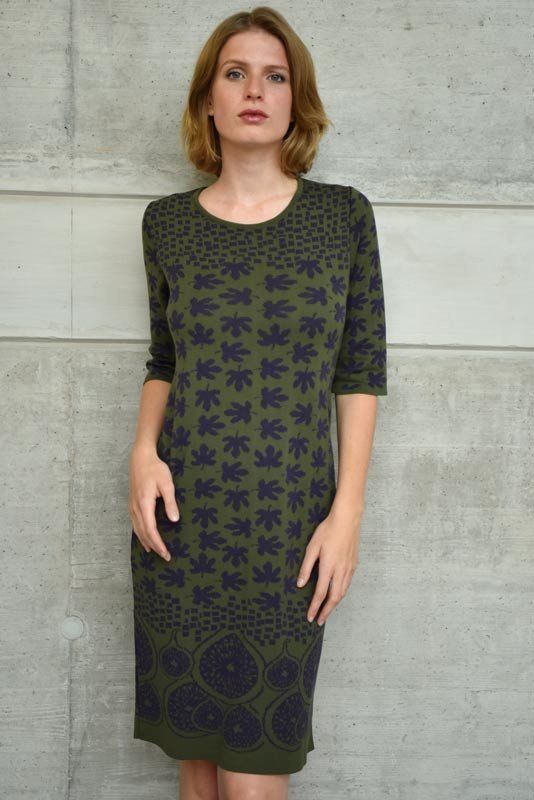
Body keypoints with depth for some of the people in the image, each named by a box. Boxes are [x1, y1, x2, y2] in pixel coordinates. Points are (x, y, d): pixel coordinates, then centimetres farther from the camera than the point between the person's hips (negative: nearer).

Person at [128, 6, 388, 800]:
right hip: (181, 521, 2)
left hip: (290, 527, -2)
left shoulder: (343, 215, 0)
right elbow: (163, 362, 12)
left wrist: (348, 511, -6)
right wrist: (143, 449, -6)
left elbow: (361, 371, 0)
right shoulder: (167, 222, 5)